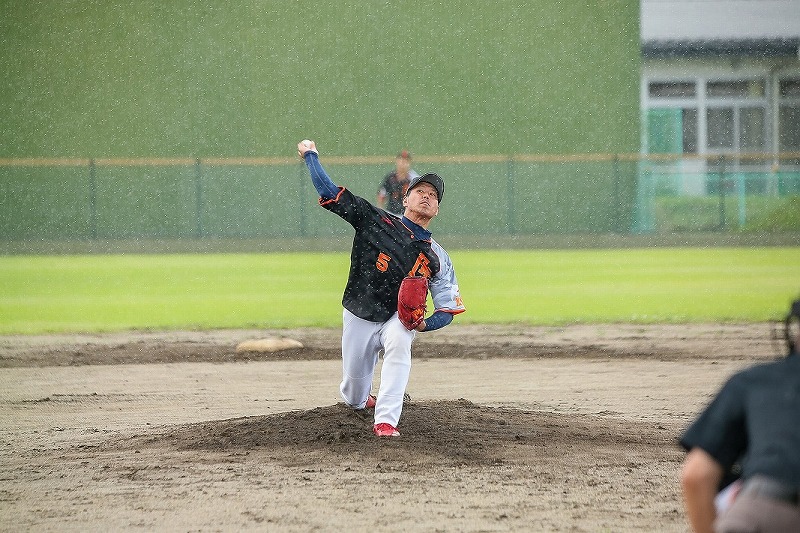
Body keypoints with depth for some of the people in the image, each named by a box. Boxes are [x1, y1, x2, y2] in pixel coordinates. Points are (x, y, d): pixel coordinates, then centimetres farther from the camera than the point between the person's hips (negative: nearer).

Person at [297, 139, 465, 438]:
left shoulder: (437, 258, -2)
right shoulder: (377, 221, -6)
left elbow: (448, 309, -2)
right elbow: (330, 193, -8)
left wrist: (424, 324, -23)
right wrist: (310, 155, -5)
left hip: (398, 320, 0)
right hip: (359, 319, 0)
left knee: (399, 342, -36)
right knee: (354, 394, 7)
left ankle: (386, 421, -40)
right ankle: (362, 400, 49)